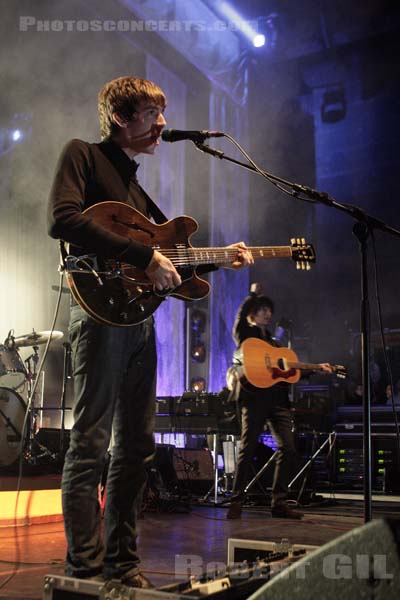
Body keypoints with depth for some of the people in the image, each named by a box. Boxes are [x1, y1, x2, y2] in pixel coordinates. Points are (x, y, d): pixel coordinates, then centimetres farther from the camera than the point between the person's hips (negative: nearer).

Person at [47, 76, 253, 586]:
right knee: (90, 444, -8)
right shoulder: (82, 155, 1)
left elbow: (166, 250, 26)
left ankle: (122, 565, 18)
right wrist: (144, 256, -20)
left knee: (135, 446, 9)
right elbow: (62, 220, -18)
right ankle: (86, 573, -2)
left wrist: (220, 259, 17)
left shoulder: (134, 184, 24)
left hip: (139, 319, 9)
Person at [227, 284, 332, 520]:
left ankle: (279, 502, 5)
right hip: (254, 396, -6)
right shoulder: (246, 335, 9)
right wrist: (254, 294, -12)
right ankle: (237, 502, -1)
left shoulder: (274, 343, 28)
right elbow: (240, 318, -14)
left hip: (277, 398, 6)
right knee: (248, 448, -9)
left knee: (288, 448, -3)